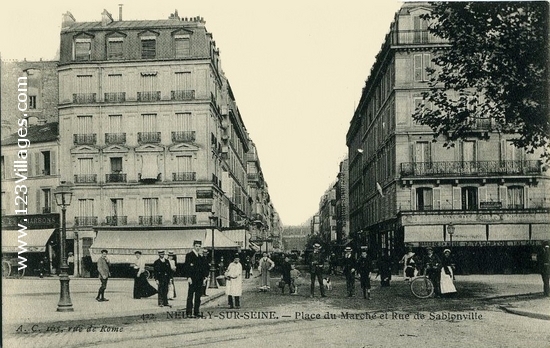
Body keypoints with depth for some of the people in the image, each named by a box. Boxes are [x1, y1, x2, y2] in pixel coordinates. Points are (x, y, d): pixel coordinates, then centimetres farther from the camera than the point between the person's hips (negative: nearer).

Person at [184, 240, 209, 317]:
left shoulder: (201, 256, 16)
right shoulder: (189, 255, -2)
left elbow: (205, 267, 16)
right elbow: (187, 267, -9)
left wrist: (205, 277, 6)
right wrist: (189, 277, -17)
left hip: (200, 280, 6)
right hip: (192, 279, -6)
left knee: (198, 297, 7)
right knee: (190, 297, -3)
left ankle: (196, 312, 11)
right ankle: (189, 312, -2)